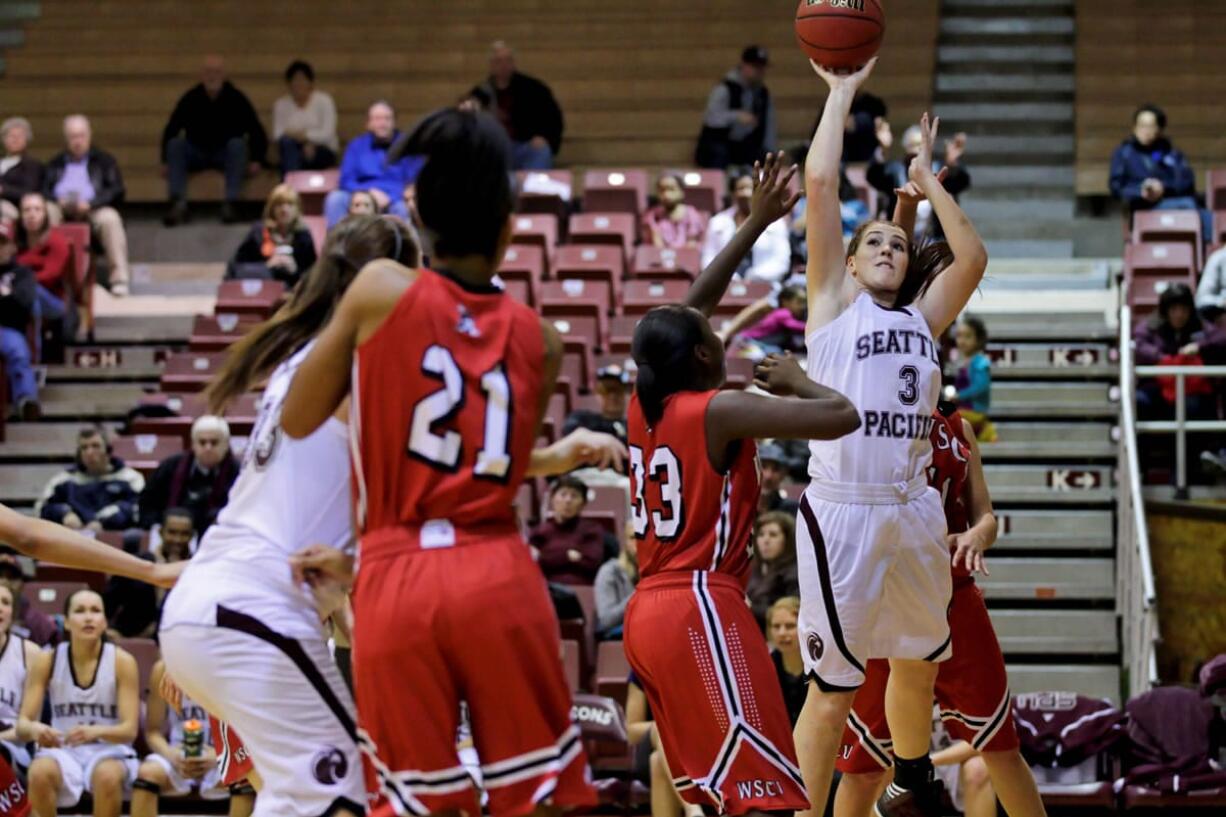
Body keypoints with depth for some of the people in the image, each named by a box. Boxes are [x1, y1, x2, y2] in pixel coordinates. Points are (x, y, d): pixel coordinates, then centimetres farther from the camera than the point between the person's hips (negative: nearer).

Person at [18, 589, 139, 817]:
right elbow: (22, 724, -6)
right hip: (62, 750, 1)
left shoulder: (122, 661, -8)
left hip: (110, 750, -1)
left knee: (108, 777, -36)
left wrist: (96, 731, -35)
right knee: (40, 773, -33)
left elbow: (130, 730, -12)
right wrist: (35, 729, -32)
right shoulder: (46, 661, -3)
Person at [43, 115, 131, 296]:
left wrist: (90, 204, -13)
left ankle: (119, 278, -36)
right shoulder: (55, 164, 24)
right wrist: (58, 200, -12)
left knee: (110, 218, -35)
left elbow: (117, 191, 4)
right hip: (61, 209, 2)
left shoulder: (104, 160, 16)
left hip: (92, 211, -2)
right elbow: (44, 191, 13)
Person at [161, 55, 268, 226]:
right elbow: (170, 131, -5)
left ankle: (230, 204, -38)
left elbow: (257, 133, -6)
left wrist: (256, 160, -17)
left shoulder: (236, 99, -6)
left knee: (237, 144, -32)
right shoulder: (190, 98, -4)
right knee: (175, 144, -27)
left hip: (226, 154, -1)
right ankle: (178, 205, -38)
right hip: (197, 153, 1)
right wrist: (166, 161, -14)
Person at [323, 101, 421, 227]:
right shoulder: (357, 146, 17)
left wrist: (390, 198, -15)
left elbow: (414, 181, 3)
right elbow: (346, 182, 10)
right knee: (336, 198, -28)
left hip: (395, 201, -2)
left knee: (403, 208, -38)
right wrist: (371, 192, -10)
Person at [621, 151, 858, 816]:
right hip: (699, 609, -9)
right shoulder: (718, 410, -11)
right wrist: (795, 380, 6)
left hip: (649, 612, 9)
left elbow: (691, 307, 25)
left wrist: (758, 222, 27)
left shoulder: (645, 405, 11)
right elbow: (842, 417, -15)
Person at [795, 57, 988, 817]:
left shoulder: (923, 319, 17)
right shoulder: (833, 303, 6)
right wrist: (844, 91, 8)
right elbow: (820, 179, 0)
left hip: (914, 511, 5)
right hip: (843, 512, -5)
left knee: (919, 664, 20)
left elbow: (973, 257, 5)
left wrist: (926, 179, 15)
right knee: (832, 686, -4)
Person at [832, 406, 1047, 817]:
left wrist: (976, 535, -15)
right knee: (864, 766, 1)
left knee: (1001, 746, 7)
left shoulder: (958, 428, 11)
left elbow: (986, 516, 9)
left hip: (955, 599, 4)